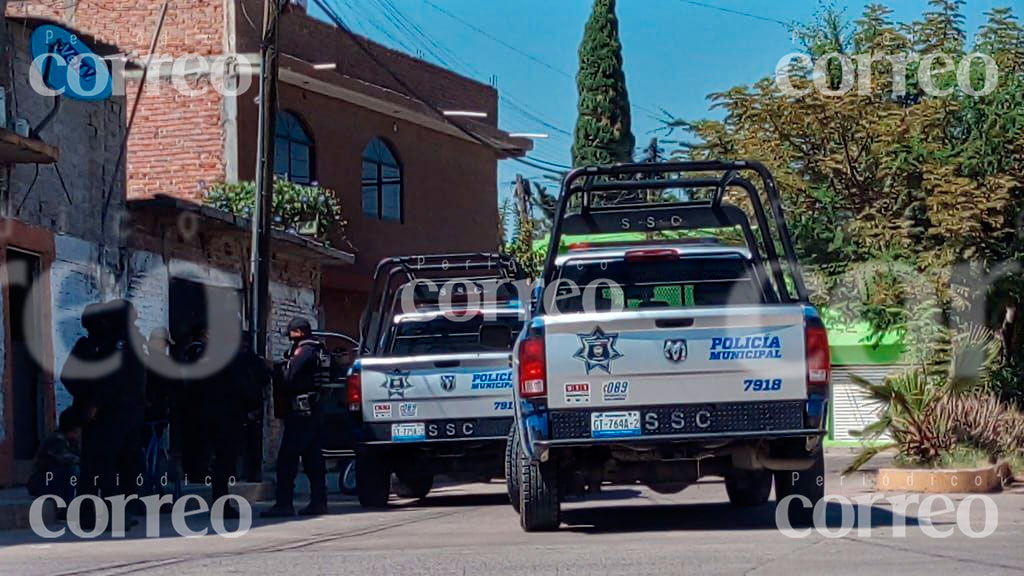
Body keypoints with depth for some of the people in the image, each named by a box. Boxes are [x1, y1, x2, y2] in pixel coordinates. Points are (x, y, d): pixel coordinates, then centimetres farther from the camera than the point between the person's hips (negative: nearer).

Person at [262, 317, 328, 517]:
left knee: (287, 458, -9)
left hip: (300, 412, -10)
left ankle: (284, 503, -12)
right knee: (313, 458, 11)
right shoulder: (315, 351, 17)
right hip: (314, 412, 10)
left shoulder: (303, 351, -12)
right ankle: (318, 502, 11)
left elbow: (289, 379, -16)